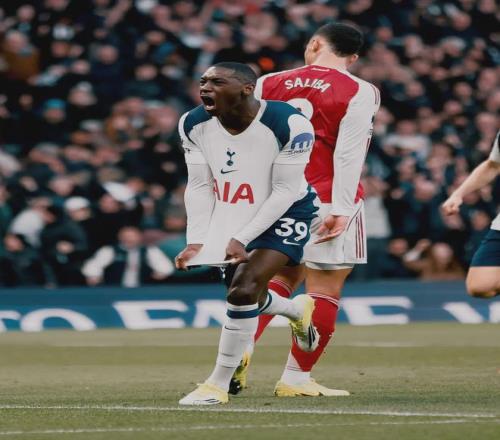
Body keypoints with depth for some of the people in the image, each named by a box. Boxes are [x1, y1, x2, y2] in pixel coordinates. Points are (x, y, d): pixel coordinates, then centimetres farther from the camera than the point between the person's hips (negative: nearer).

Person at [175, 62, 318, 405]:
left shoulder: (288, 125, -28)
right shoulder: (194, 125, -12)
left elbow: (285, 190, -23)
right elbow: (200, 187, -6)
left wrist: (242, 239, -26)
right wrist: (196, 242, -16)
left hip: (283, 214, -6)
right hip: (231, 214, 6)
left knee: (244, 290, -20)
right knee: (244, 296, 16)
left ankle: (219, 384, -8)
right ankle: (297, 310, 49)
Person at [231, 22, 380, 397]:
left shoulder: (269, 84, 7)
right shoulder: (359, 92, -5)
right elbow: (348, 153, -13)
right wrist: (340, 209, -14)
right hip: (327, 203, -5)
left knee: (282, 278, 20)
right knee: (324, 291, 4)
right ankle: (296, 378, 5)